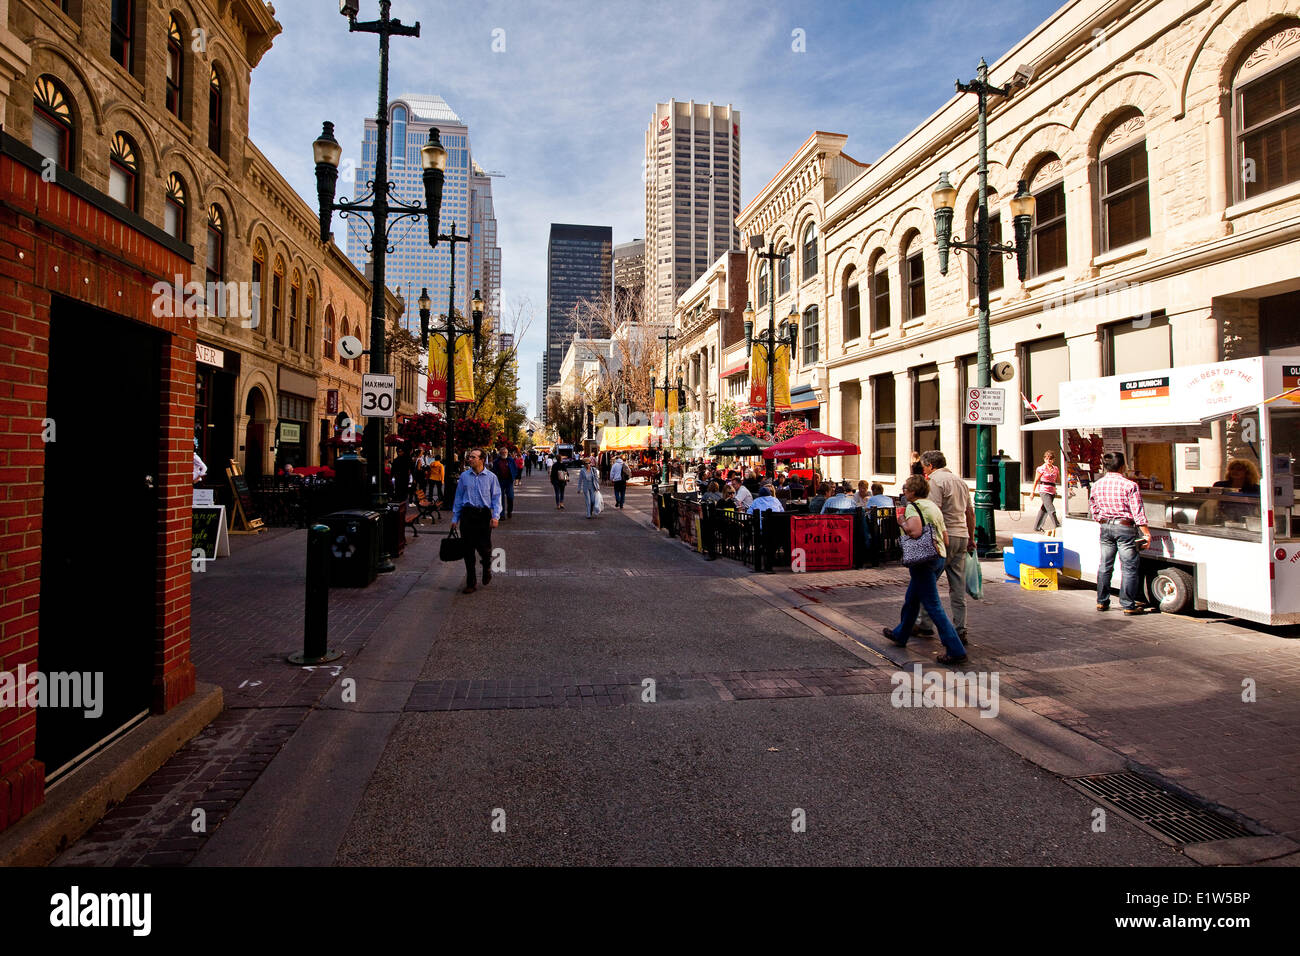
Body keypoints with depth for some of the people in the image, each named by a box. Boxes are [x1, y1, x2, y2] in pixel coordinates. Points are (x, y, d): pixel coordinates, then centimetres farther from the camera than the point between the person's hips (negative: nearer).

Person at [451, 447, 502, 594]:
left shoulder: (491, 477, 1)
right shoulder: (464, 476, 6)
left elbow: (496, 498, 2)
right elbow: (458, 498, 11)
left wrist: (496, 516, -11)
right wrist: (455, 518, 8)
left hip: (484, 514, -2)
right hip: (467, 514, 2)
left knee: (484, 548, -4)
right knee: (468, 549, 4)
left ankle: (487, 569, 30)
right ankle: (470, 582, 14)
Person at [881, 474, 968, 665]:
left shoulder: (912, 507, -9)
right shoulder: (934, 507, 16)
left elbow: (915, 531, -28)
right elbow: (946, 540, 14)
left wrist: (902, 523, -10)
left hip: (923, 560, -9)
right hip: (939, 557, 9)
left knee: (933, 605, -6)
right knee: (912, 598, 24)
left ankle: (955, 651, -8)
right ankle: (900, 635, 40)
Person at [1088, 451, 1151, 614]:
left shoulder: (1097, 485, 3)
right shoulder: (1130, 486, -12)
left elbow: (1093, 509, 11)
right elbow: (1138, 512, -13)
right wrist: (1146, 533, -9)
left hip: (1105, 527, 5)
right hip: (1124, 527, -5)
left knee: (1105, 566, 13)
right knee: (1129, 568, 2)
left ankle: (1102, 601, 19)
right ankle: (1128, 605, 5)